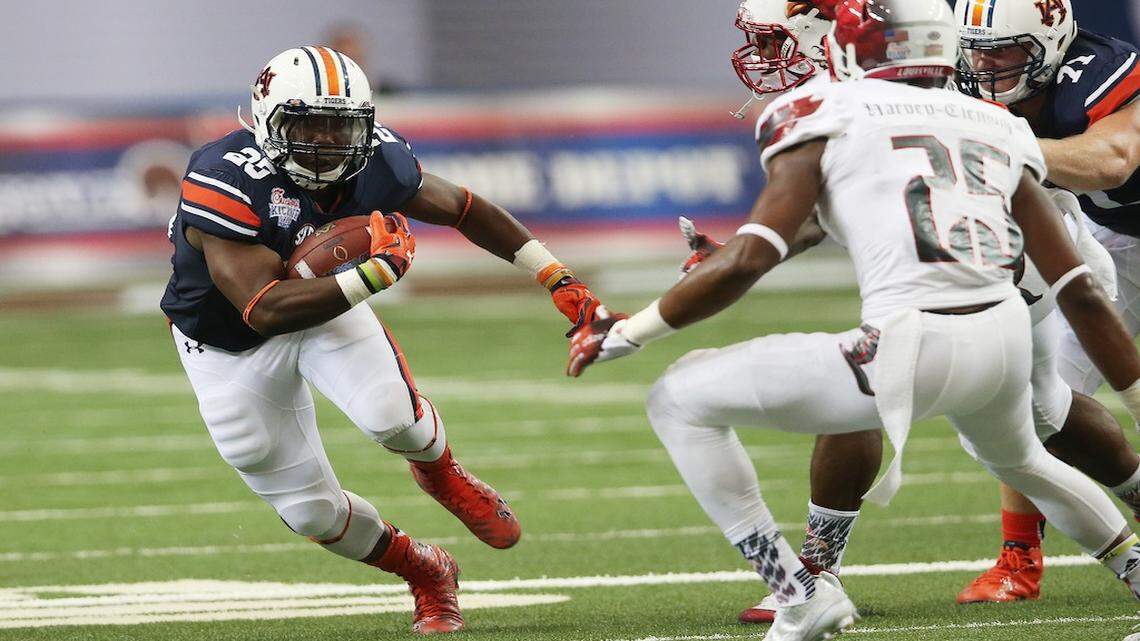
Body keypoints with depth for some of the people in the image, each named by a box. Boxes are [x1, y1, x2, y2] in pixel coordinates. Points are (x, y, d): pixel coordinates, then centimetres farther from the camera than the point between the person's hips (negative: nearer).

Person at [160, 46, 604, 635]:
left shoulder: (375, 162, -19)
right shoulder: (227, 183, -36)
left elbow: (464, 209, -1)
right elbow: (265, 310, -42)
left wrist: (558, 280, 1)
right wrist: (377, 271, -43)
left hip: (325, 304, 3)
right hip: (229, 348, -3)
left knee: (391, 417, -26)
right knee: (313, 513, 1)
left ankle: (442, 475, 10)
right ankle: (427, 576, 29)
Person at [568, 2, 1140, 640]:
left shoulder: (827, 119, 5)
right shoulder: (1000, 131, 19)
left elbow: (748, 259, -5)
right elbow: (1080, 290, 16)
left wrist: (629, 332, 7)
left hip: (910, 349, -6)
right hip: (1008, 339, 6)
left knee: (681, 403, 8)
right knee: (1018, 457, 42)